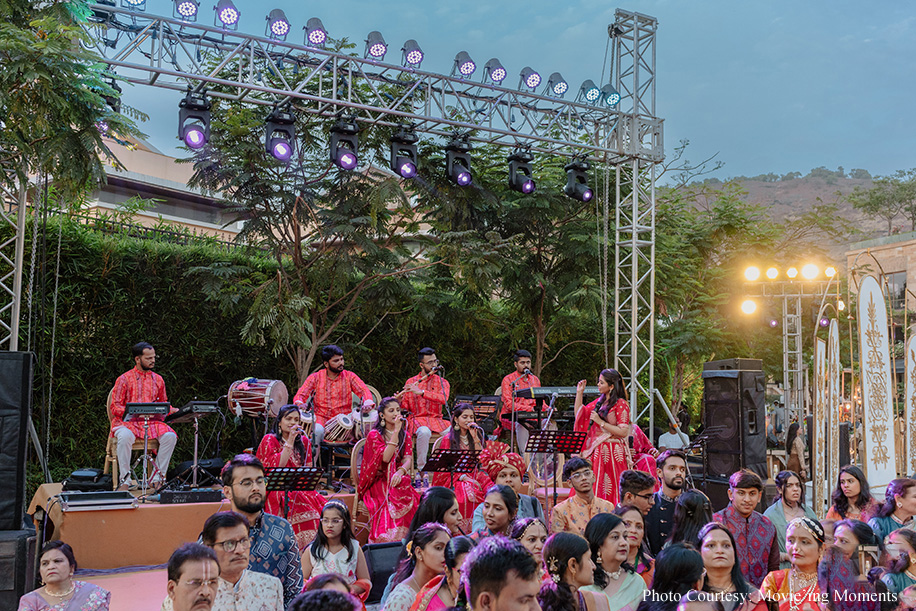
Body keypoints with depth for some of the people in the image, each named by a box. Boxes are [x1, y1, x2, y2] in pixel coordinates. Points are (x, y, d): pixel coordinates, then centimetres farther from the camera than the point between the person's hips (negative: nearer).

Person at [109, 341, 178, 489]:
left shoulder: (158, 380, 15)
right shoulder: (124, 379, 2)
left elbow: (163, 404, 23)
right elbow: (115, 407, -2)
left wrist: (173, 410, 0)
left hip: (152, 421, 3)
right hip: (127, 421, -3)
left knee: (170, 436, -26)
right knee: (125, 437, -38)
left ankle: (157, 477, -16)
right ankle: (124, 480, -25)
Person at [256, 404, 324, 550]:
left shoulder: (304, 441, 16)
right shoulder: (269, 440, 2)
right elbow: (277, 467, -12)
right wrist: (290, 441, -14)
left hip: (299, 488, 5)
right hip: (277, 492, -5)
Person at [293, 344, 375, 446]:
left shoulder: (349, 376, 6)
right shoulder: (315, 378, 4)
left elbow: (364, 391, -3)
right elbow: (300, 395, 0)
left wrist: (368, 404, -27)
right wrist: (300, 404, -26)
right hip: (321, 417, -1)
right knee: (317, 431, -35)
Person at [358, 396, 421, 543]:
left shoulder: (405, 436, 15)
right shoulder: (374, 435, 1)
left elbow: (407, 459, 0)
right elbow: (385, 457, -15)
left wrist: (400, 472, -23)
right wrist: (396, 432, -16)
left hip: (397, 480, 3)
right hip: (379, 481, -3)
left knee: (410, 498, -33)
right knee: (389, 499, -37)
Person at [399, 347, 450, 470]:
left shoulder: (442, 382, 8)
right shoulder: (411, 382, 9)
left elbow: (443, 399, -15)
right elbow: (406, 407, 8)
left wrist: (421, 392, -25)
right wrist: (400, 401, -17)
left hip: (437, 419, 2)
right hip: (417, 418, -2)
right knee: (424, 432, -37)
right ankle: (421, 468, -23)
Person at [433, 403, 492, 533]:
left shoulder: (476, 436, 16)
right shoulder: (448, 439, 3)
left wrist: (475, 438, -3)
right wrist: (464, 477, -16)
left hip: (474, 475, 4)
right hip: (454, 478, -4)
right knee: (469, 493, -36)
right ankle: (465, 527, -23)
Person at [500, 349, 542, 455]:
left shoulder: (535, 380, 17)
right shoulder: (508, 380, -2)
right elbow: (509, 404, -13)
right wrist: (530, 409, -22)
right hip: (511, 417, -5)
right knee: (522, 426, -36)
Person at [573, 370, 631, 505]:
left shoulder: (621, 404, -10)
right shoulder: (600, 400, 12)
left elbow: (623, 432, -16)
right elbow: (580, 414, 19)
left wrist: (600, 422, -16)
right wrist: (579, 393, 10)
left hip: (612, 452, -7)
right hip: (596, 451, 7)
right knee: (594, 488, 5)